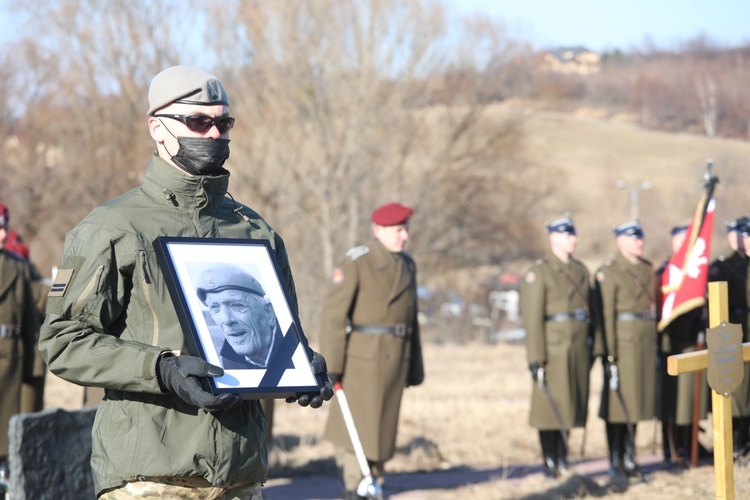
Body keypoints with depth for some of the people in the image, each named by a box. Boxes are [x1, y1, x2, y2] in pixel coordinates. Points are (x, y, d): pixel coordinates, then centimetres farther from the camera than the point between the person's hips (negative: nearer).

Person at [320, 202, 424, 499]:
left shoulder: (407, 265, 10)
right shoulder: (356, 263, -11)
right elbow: (334, 314, -13)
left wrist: (415, 368, 14)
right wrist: (331, 366, -17)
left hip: (395, 360, 6)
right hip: (361, 358, -6)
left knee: (383, 427, 9)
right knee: (358, 425, -6)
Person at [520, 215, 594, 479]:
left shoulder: (580, 270, 15)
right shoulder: (539, 272, -6)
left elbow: (591, 308, 17)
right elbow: (532, 317, -10)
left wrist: (592, 347, 12)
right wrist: (535, 357, -15)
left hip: (579, 347, 6)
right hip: (553, 347, -6)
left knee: (570, 403, 9)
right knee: (549, 405, -1)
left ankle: (562, 457, 18)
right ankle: (549, 461, 7)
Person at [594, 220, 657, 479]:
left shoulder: (648, 270, 15)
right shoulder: (608, 272, -7)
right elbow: (604, 314, -11)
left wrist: (654, 344, 14)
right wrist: (608, 352, -15)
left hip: (646, 341, 7)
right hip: (623, 340, -7)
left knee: (637, 398, 10)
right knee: (617, 399, -3)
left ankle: (629, 456, 19)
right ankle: (615, 462, 3)